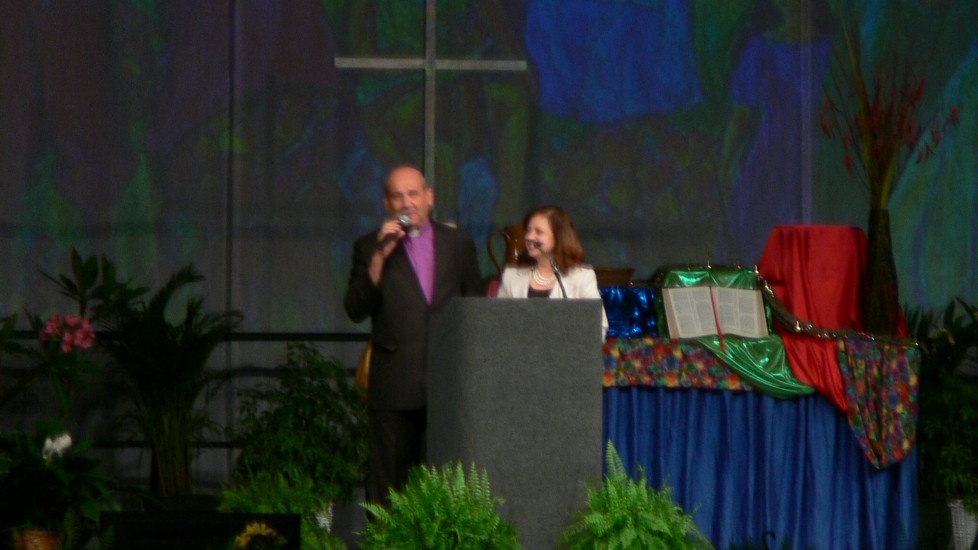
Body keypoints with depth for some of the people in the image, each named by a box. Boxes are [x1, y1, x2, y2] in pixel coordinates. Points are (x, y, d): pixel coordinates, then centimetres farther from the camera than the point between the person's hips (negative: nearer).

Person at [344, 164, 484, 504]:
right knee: (389, 480, -1)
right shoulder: (370, 248, 7)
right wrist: (379, 258, -13)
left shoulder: (458, 244, 13)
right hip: (394, 386, -1)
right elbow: (355, 310, -4)